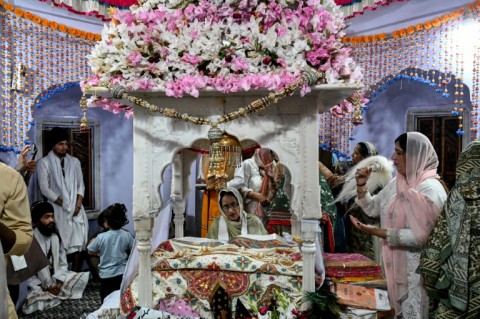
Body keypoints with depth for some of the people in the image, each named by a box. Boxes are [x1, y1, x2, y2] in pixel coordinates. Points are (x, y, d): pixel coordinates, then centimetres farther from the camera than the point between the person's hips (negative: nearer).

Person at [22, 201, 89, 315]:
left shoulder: (56, 237, 1)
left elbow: (63, 264, 3)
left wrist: (58, 284, -13)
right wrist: (44, 287, -18)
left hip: (55, 280, 5)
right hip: (36, 285, -5)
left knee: (84, 276, -10)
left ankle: (48, 297, -2)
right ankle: (59, 296, -4)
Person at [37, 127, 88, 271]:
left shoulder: (74, 161, 11)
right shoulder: (44, 163, -1)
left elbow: (81, 185, 10)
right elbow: (44, 188, -8)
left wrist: (77, 204, -5)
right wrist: (64, 204, -11)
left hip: (76, 208, 3)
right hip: (57, 209, -3)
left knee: (78, 243, -1)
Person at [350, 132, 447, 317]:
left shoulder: (429, 189, -19)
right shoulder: (397, 183, 5)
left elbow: (420, 237, -25)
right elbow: (372, 208, 13)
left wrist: (376, 232, -25)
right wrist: (361, 186, -2)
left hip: (416, 269, -7)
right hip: (396, 263, 7)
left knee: (413, 312, 6)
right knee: (399, 309, 20)